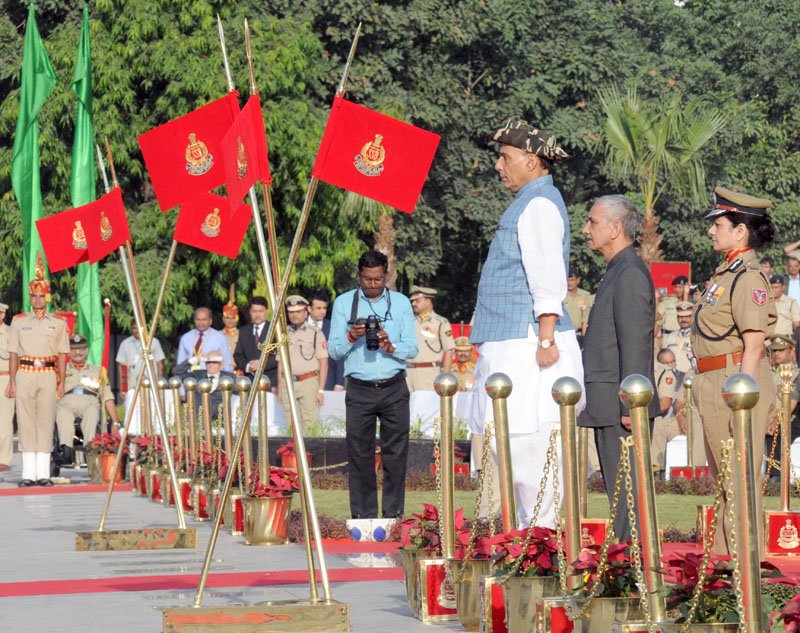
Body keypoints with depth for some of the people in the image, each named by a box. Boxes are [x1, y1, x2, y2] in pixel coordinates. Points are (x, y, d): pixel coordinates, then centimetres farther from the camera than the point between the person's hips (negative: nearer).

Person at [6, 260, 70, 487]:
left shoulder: (58, 323, 9)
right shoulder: (18, 322, 10)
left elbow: (62, 355, 9)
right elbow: (13, 353, 9)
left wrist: (61, 382, 1)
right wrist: (12, 382, 3)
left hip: (48, 375, 0)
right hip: (25, 374, 0)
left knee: (46, 423, -4)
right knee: (26, 423, -3)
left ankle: (43, 473, -3)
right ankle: (28, 473, -2)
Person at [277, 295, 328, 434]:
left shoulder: (315, 333, 2)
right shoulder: (284, 334, 15)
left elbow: (323, 363, -1)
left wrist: (320, 390, -8)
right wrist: (279, 389, 12)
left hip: (309, 382, -4)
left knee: (310, 425, -8)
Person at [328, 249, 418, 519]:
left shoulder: (401, 302, 10)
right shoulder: (343, 303, 8)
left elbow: (412, 348, 6)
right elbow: (333, 350, 5)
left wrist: (391, 347, -13)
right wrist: (351, 338, -14)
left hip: (394, 388, 1)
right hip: (359, 390, -1)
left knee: (396, 452, -1)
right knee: (360, 454, -3)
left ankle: (393, 514, 5)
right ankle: (363, 515, 2)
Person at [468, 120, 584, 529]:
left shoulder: (539, 204, -11)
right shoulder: (530, 203, 21)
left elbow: (547, 278, -19)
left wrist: (546, 337, -23)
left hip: (527, 344, -10)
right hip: (512, 347, 10)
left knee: (524, 441, -10)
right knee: (508, 442, 11)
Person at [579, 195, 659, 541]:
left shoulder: (630, 275, -14)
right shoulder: (618, 272, 18)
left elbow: (635, 344, -20)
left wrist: (629, 405, -21)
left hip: (620, 405, -10)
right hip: (610, 407, 10)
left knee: (625, 489, -8)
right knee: (618, 488, 12)